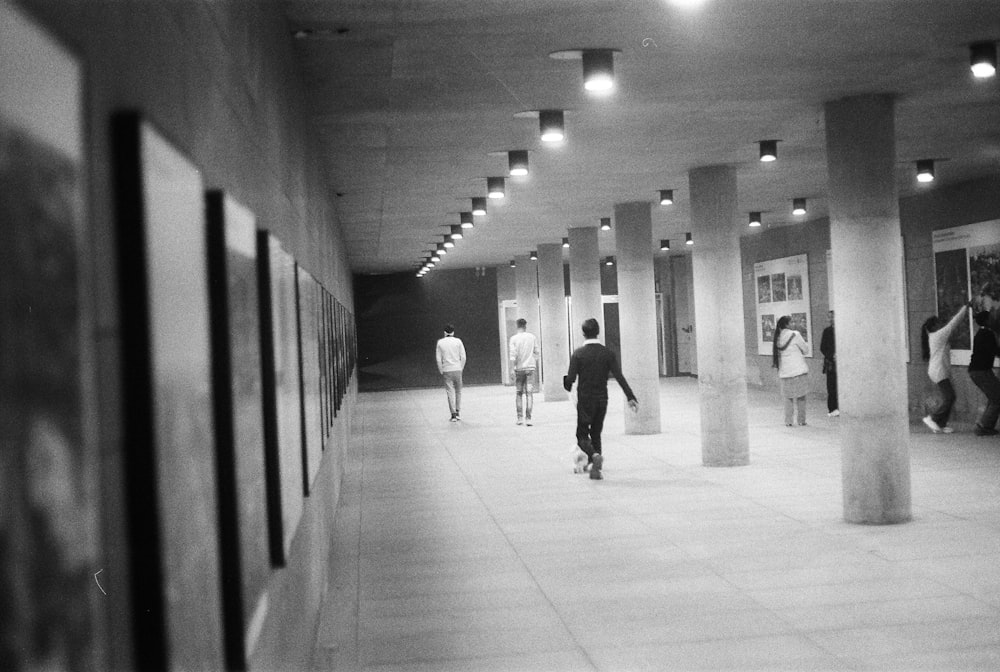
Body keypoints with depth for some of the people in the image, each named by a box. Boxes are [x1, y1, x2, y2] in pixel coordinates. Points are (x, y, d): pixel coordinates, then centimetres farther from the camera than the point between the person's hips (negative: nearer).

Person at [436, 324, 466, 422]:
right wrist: (461, 368, 9)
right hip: (457, 370, 1)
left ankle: (454, 414, -5)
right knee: (458, 391, 13)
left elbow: (439, 359, -1)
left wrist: (441, 371, 7)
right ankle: (458, 413, 15)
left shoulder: (440, 342, 1)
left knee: (450, 392, -1)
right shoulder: (458, 341, 1)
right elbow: (463, 357, -1)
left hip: (446, 371, -1)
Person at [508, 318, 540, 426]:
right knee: (529, 393, -2)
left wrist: (512, 369, -9)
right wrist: (537, 364, 22)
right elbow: (537, 353, 7)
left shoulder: (514, 338, -3)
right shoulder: (532, 337, 3)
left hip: (519, 368, 0)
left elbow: (513, 355, -10)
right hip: (530, 367, 0)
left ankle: (520, 418, 11)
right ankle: (528, 419, -8)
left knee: (519, 393, 12)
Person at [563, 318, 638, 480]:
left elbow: (570, 379, -14)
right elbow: (619, 377, -8)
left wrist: (568, 386, 9)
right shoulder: (607, 353, -2)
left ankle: (595, 455, -23)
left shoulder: (578, 353, -10)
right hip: (602, 399, 3)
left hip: (585, 400, -3)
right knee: (596, 433, 17)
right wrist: (630, 397, -9)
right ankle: (596, 469, 15)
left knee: (582, 435, 5)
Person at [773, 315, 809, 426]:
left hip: (784, 372, 3)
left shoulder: (777, 338, 3)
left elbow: (774, 355, 9)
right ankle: (801, 420, 12)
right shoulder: (795, 335, -9)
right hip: (799, 370, -3)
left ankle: (788, 421, 9)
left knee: (788, 397, 13)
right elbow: (805, 350, -1)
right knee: (801, 396, 9)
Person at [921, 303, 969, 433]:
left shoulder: (933, 336, 12)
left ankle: (941, 425, 10)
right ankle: (931, 418, -3)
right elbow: (953, 323, -12)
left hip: (940, 372, 10)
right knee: (949, 397, -10)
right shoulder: (939, 335, -13)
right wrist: (965, 308, -6)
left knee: (948, 398, 9)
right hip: (939, 372, -10)